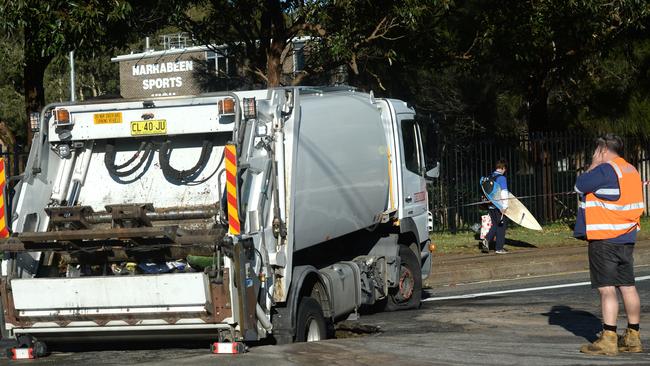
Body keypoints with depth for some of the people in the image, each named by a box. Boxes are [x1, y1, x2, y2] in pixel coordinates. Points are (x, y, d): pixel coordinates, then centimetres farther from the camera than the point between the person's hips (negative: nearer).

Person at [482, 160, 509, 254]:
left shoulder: (490, 178, 10)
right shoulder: (501, 178, -12)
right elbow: (504, 193, -17)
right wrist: (505, 207, -17)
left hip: (490, 206, 6)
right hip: (499, 206, -6)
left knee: (495, 225, 17)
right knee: (501, 226, 4)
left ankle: (487, 240, -4)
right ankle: (499, 248, 6)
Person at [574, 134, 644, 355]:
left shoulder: (605, 170, -14)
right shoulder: (631, 171, 13)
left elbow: (580, 186, -7)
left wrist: (594, 164, 3)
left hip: (604, 238, -8)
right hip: (626, 237, 8)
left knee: (607, 289, -9)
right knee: (628, 287, 11)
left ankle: (608, 340, -13)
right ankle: (632, 337, 16)